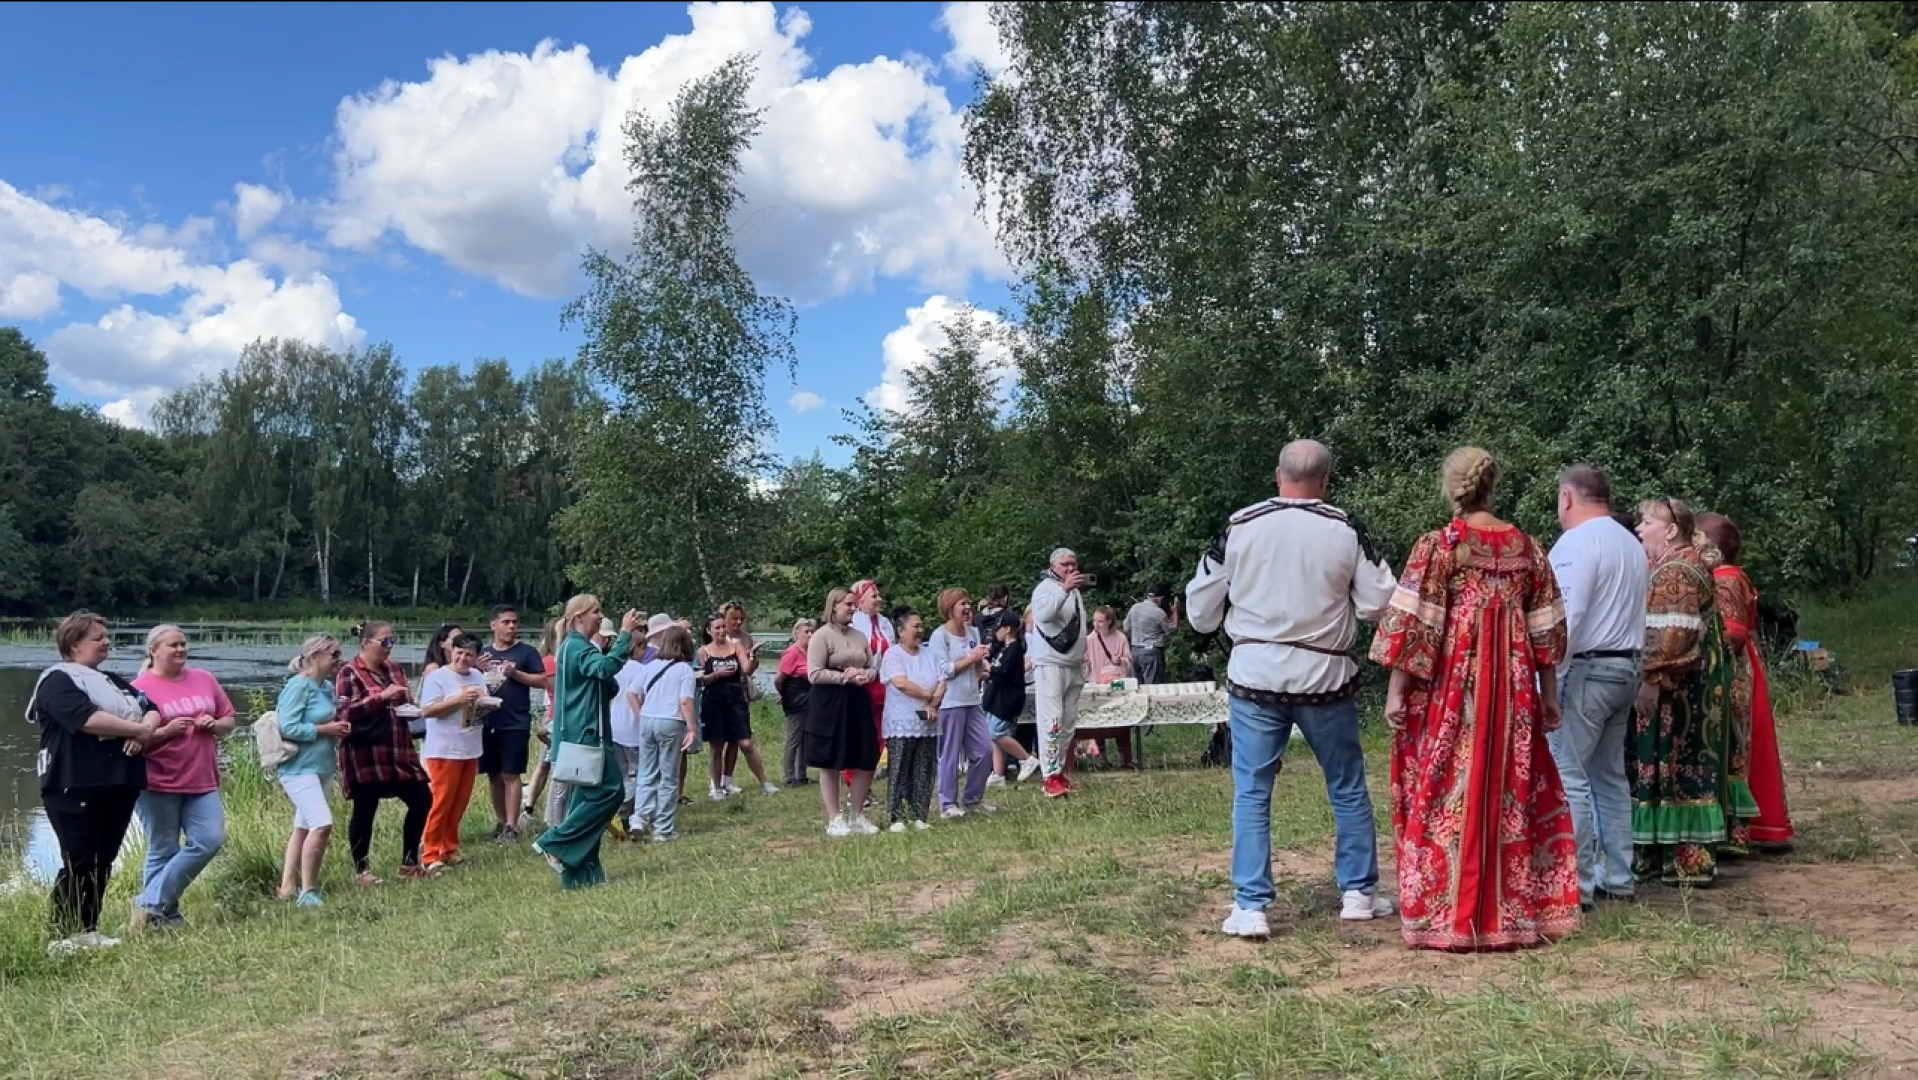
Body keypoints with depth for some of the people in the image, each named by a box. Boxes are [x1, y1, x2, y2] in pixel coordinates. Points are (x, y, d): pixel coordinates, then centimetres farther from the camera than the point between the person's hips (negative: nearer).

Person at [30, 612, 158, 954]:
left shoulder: (113, 681, 21)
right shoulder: (58, 681, -6)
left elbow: (150, 708, 13)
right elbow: (86, 719, -22)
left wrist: (147, 729, -10)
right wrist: (139, 729, -14)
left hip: (119, 783, 8)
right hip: (76, 787, -8)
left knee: (103, 862, 9)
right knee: (79, 863, -6)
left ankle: (88, 931, 17)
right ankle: (64, 937, 1)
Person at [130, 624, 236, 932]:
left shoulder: (204, 680, 10)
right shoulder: (141, 687, -5)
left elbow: (229, 721, 16)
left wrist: (214, 725, -5)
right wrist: (166, 731, -20)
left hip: (202, 783, 5)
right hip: (159, 784, -5)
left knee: (211, 840, -6)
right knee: (163, 852, 2)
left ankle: (151, 903, 2)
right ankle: (166, 916, 14)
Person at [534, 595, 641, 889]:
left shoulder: (576, 647, 20)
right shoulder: (577, 647, -12)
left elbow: (609, 688, 22)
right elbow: (606, 667, -32)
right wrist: (624, 633, -29)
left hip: (583, 734, 10)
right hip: (585, 734, -10)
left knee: (587, 798, 9)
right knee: (610, 791, -10)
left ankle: (579, 872, 11)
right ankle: (554, 842, -7)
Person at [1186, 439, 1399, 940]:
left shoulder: (1239, 528, -4)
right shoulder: (1345, 531, -4)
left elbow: (1200, 612, 2)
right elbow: (1379, 604, 0)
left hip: (1256, 676, 0)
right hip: (1325, 677, 1)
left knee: (1251, 793, 7)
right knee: (1348, 788, 17)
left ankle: (1249, 908, 5)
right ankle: (1359, 893, 27)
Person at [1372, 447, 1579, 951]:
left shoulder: (1437, 546, -7)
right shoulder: (1526, 547, 6)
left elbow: (1411, 625, -12)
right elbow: (1546, 629, 9)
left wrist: (1395, 690, -8)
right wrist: (1549, 694, 16)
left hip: (1451, 689, -4)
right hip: (1513, 690, 4)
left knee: (1450, 793, 3)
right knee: (1513, 792, 12)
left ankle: (1447, 915, 8)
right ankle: (1518, 910, 21)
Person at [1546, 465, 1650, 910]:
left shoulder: (1576, 542, -12)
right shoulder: (1632, 544, 17)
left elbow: (1565, 618, -19)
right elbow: (1634, 613, 16)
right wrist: (1626, 662, 18)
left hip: (1585, 669, -9)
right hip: (1626, 668, 10)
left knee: (1567, 776, -7)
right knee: (1610, 775, 15)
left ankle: (1576, 884, -7)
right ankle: (1617, 877, 20)